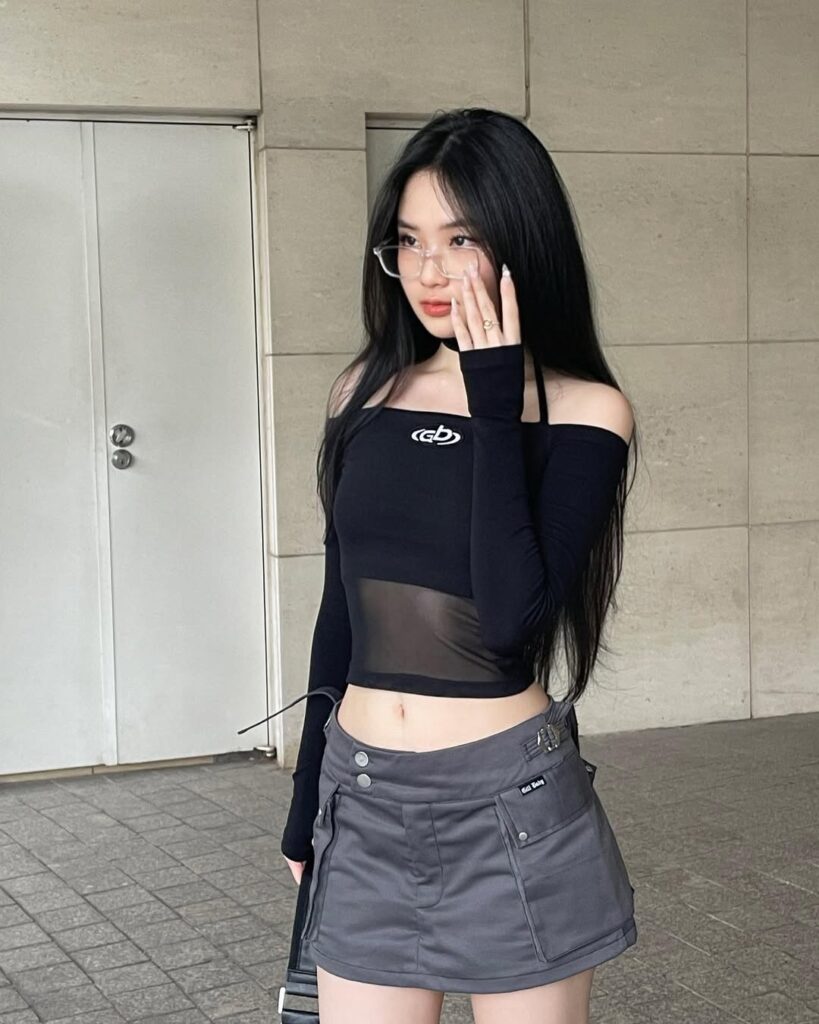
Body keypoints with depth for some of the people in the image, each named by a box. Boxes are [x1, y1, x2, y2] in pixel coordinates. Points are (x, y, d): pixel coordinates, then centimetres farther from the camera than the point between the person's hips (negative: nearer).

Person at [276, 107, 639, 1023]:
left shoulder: (583, 411, -8)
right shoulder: (365, 393, 4)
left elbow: (513, 615, -21)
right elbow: (341, 611, 11)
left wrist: (495, 404, -17)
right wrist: (307, 799, 14)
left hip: (509, 807, -3)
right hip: (363, 801, 4)